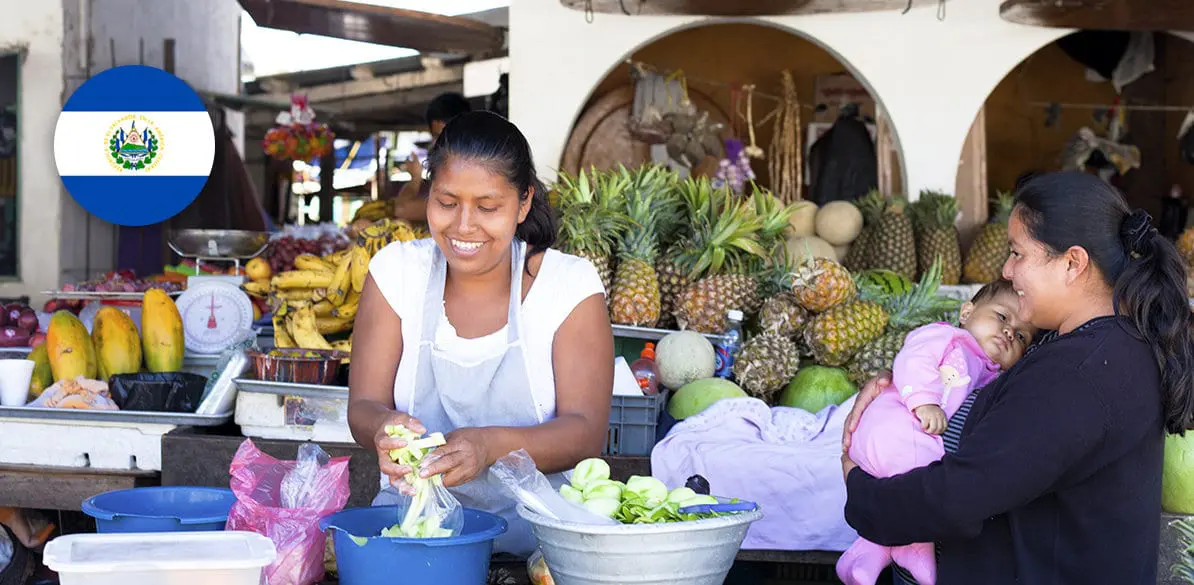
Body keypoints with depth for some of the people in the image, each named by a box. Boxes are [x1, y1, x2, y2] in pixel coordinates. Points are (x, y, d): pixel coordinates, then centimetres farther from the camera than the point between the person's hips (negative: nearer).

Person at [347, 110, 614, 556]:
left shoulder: (570, 284, -1)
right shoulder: (396, 271, 5)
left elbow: (586, 432, -9)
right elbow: (362, 407, 0)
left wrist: (490, 446, -29)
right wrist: (384, 428, -26)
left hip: (534, 530, -1)